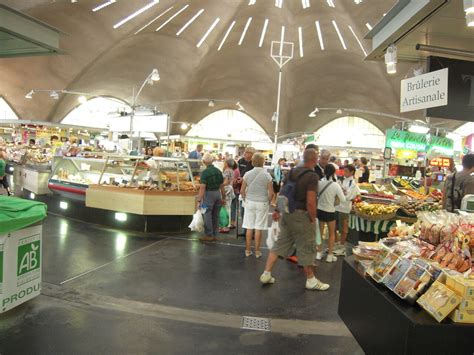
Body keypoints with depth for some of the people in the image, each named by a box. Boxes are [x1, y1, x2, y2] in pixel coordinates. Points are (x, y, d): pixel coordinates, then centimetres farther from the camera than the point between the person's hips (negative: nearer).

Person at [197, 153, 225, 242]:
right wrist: (223, 197, 14)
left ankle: (209, 235, 3)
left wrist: (200, 198, -17)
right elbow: (222, 185, 8)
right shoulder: (218, 171, 6)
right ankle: (214, 235, 19)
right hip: (217, 193, 6)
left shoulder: (205, 172, -12)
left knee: (207, 215, 1)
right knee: (215, 215, 12)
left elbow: (203, 187, -18)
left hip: (209, 193, -6)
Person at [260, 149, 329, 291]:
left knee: (280, 243, 14)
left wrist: (277, 210, 19)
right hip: (301, 215, -7)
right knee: (307, 248, 7)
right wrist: (313, 219, -10)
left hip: (287, 213, 7)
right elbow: (310, 202, -22)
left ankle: (266, 274, 17)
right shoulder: (312, 176, -16)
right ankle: (311, 280, 22)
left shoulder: (293, 171, 7)